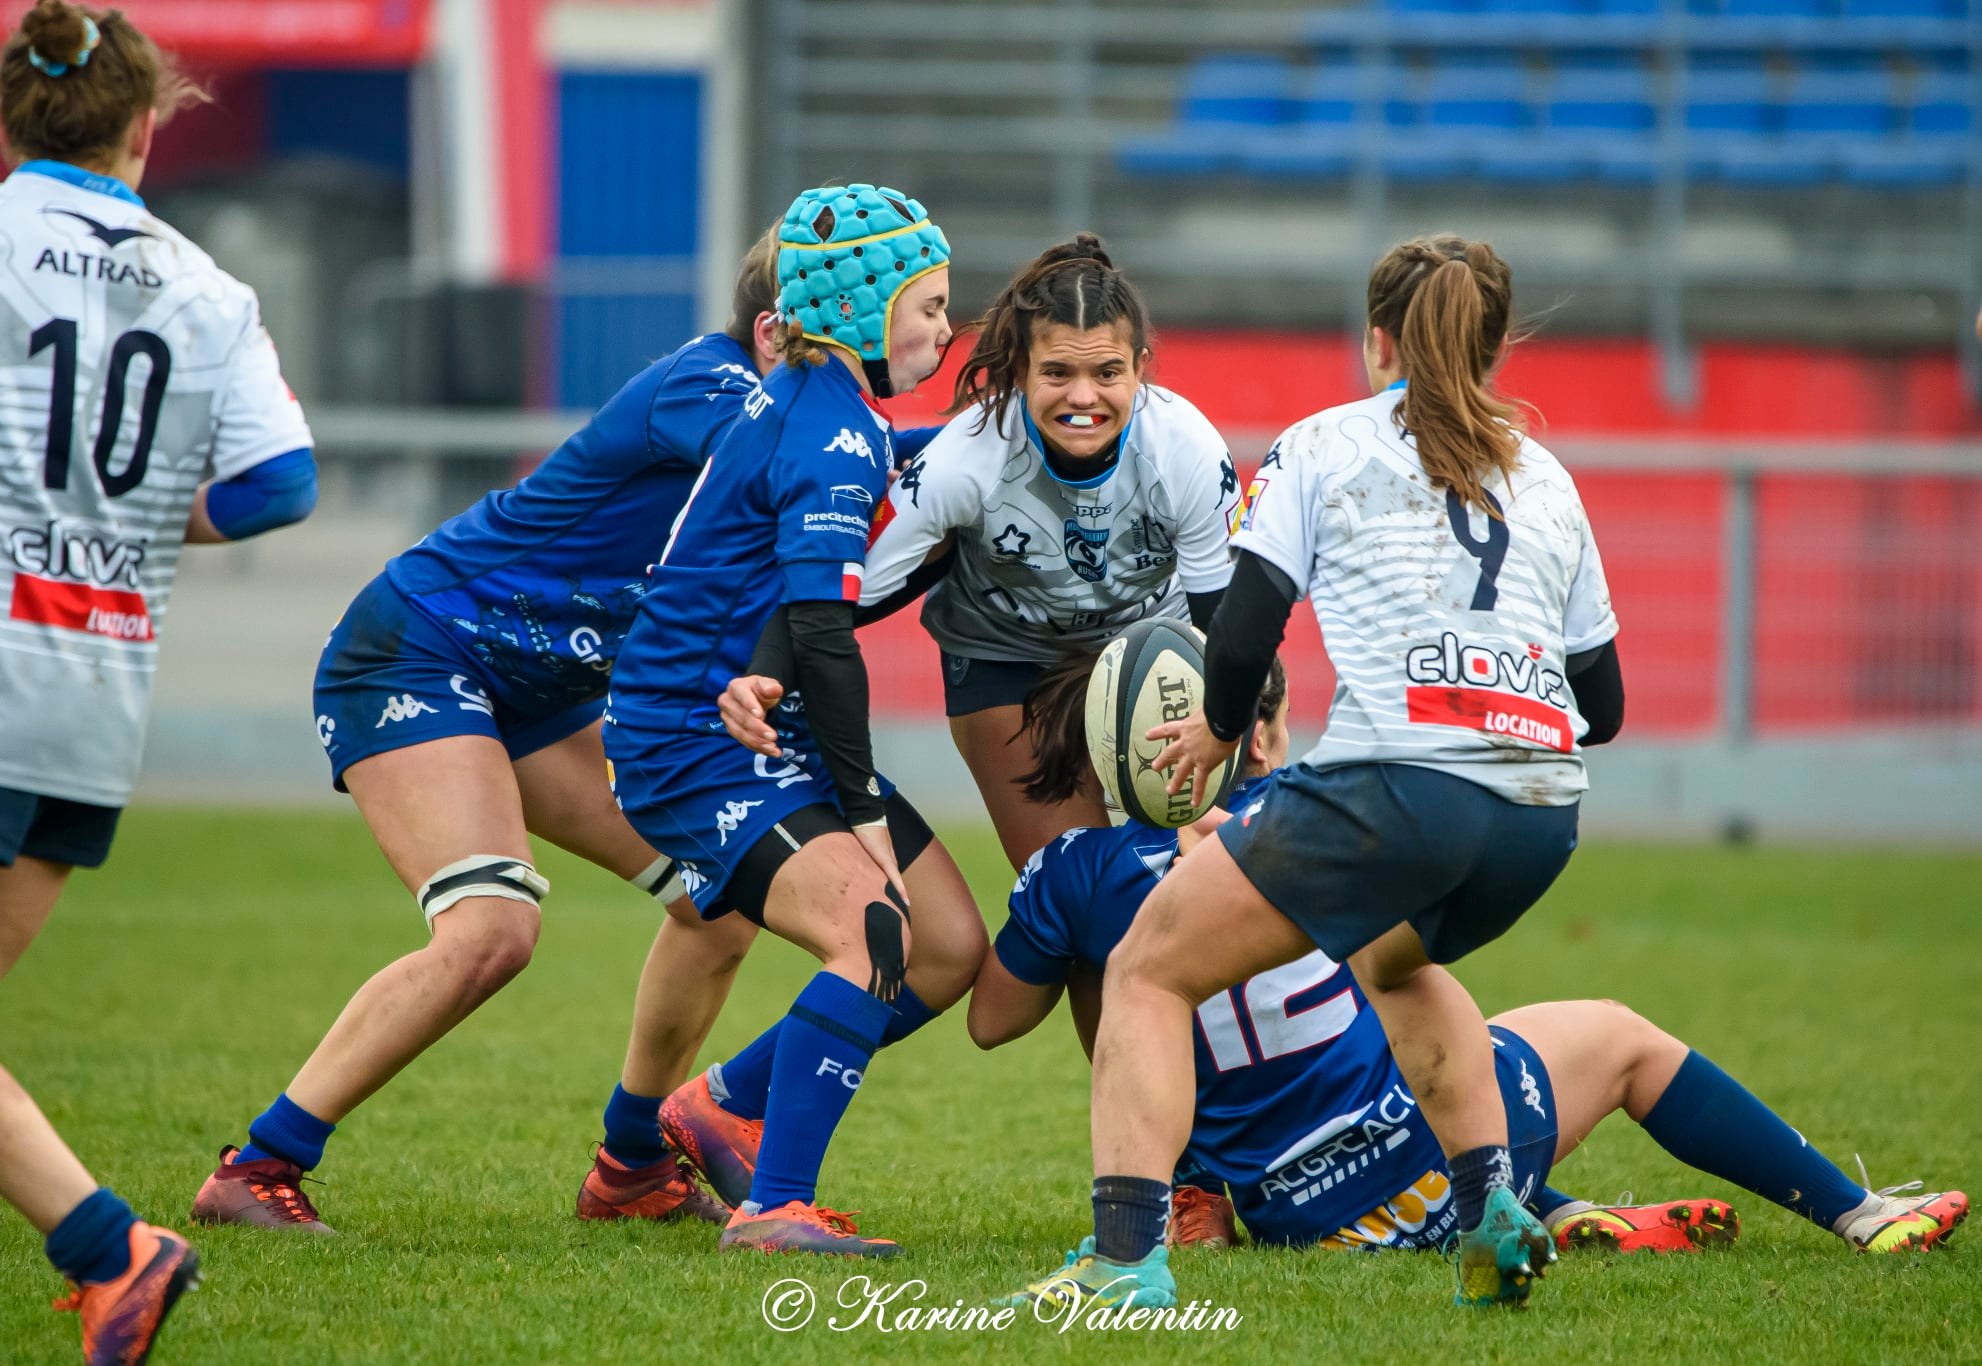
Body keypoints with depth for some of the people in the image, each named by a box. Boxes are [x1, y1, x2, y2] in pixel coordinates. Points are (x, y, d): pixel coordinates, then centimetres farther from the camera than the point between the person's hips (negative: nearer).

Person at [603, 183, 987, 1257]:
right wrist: (863, 807, -22)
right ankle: (772, 1207, -27)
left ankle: (723, 1105, 20)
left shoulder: (817, 405, 12)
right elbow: (818, 635, -26)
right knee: (870, 927, -28)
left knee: (953, 947, 7)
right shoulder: (831, 433, -19)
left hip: (774, 737, 10)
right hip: (692, 744, -10)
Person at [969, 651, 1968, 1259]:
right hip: (1422, 1162, -3)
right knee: (1616, 1037, 24)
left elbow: (990, 1020, 12)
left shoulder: (1076, 874, -4)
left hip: (1282, 1213, 3)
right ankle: (1857, 1216, 32)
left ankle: (1560, 1220, 24)